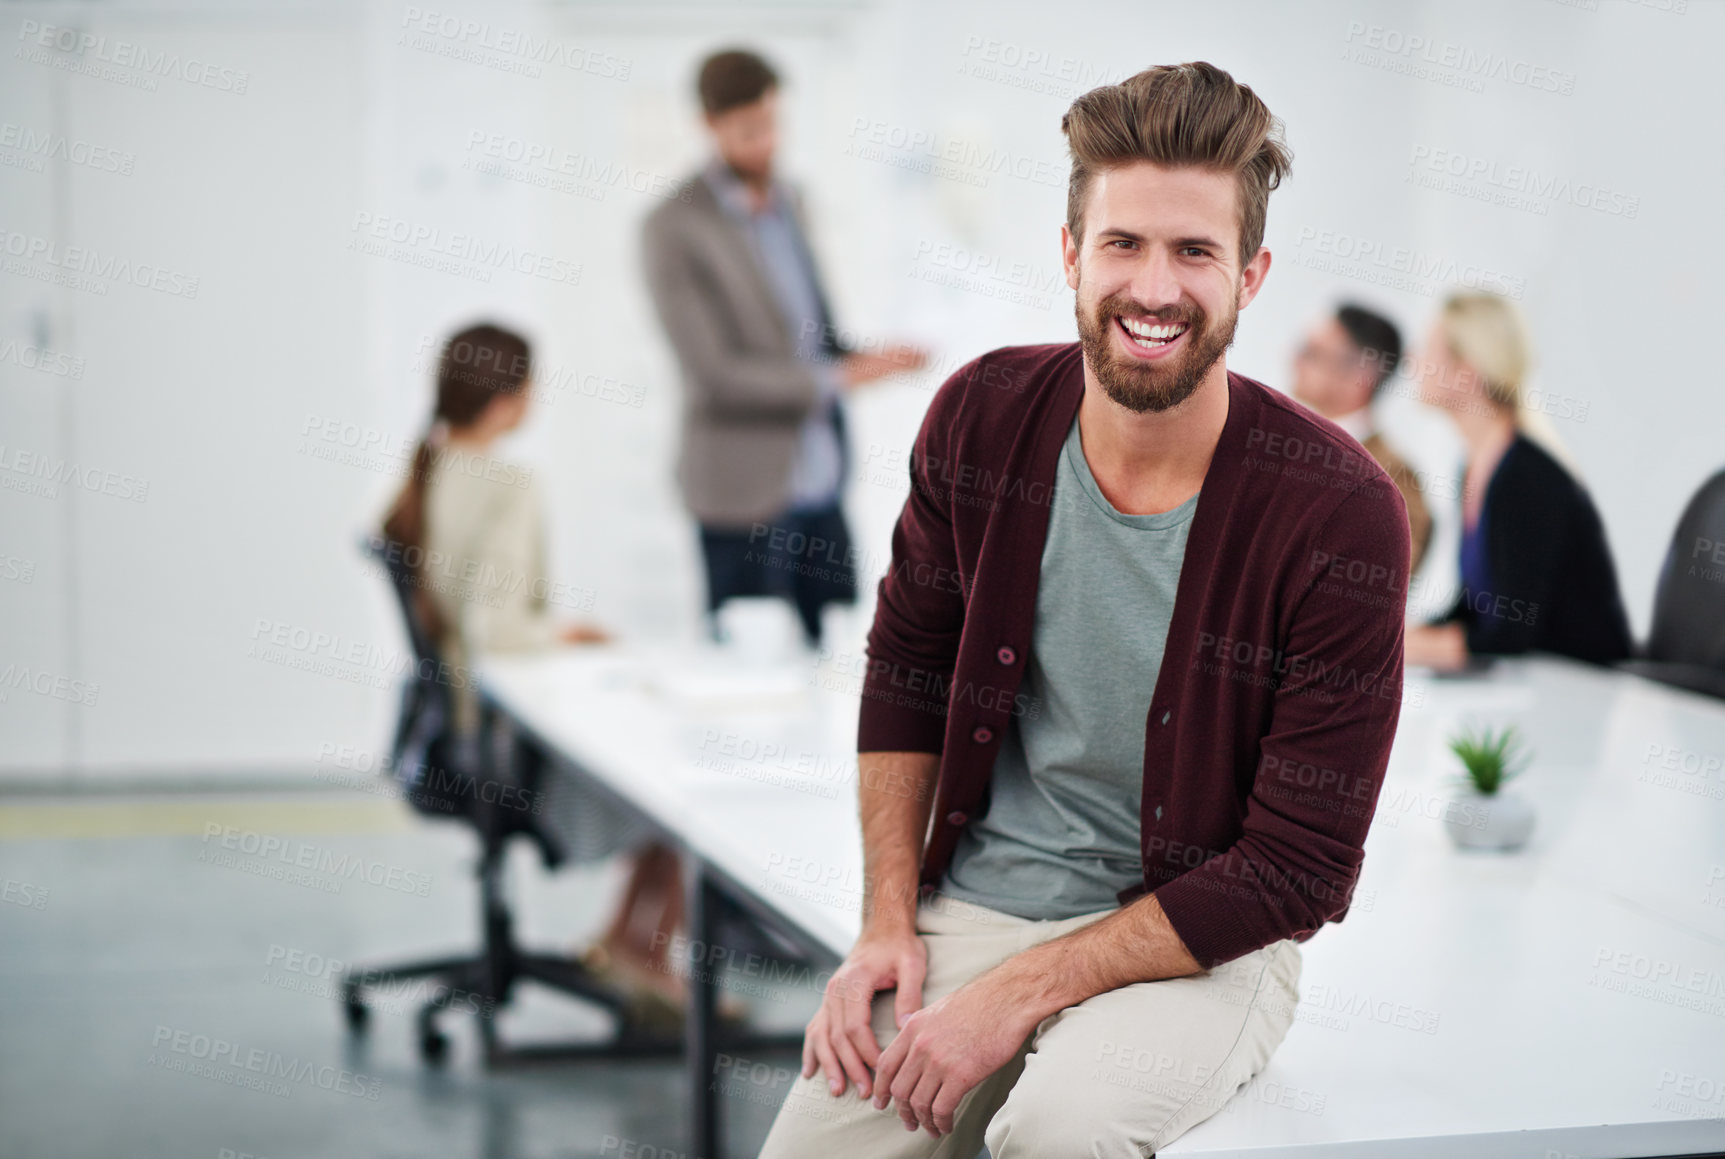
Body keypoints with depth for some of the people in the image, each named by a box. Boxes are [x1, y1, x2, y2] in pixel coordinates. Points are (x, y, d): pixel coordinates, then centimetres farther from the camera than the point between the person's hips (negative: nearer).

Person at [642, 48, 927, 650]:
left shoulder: (787, 200, 12)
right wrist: (835, 378, -19)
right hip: (748, 494, -7)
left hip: (821, 482, 7)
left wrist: (867, 357, 2)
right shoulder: (674, 228, -12)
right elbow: (713, 371, -17)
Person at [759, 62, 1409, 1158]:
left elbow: (1299, 867, -15)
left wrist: (1021, 993, -17)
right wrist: (888, 926, 1)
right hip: (970, 903, 4)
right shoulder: (981, 419, -5)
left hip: (1202, 942, -4)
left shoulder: (1342, 514, -17)